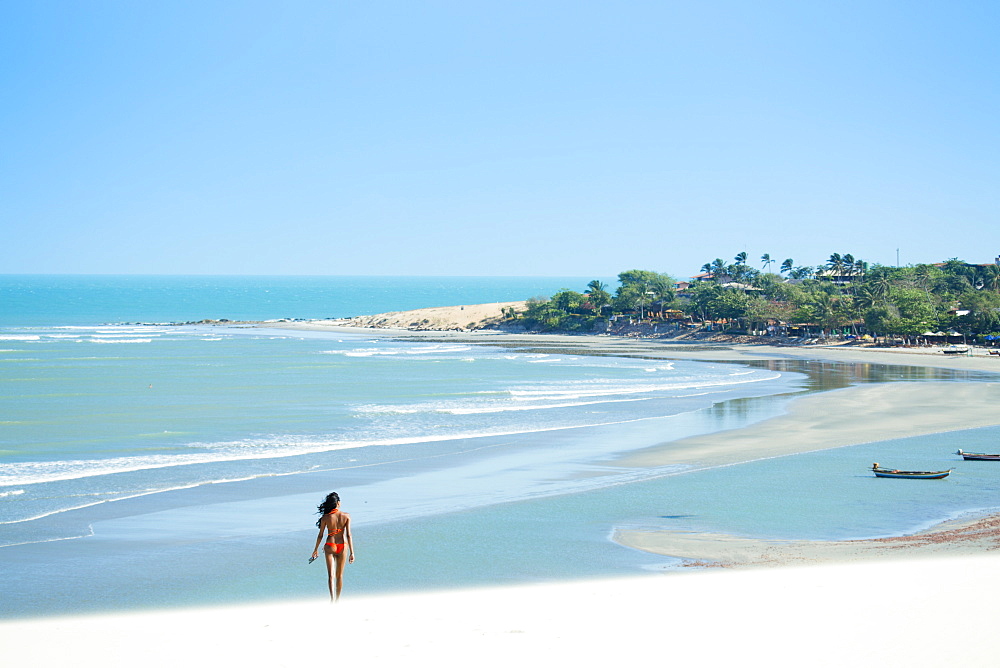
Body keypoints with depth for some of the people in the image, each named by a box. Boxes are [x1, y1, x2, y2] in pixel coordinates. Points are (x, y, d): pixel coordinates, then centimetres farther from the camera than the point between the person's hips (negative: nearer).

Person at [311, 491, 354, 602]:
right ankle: (337, 599, 27)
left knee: (331, 574, -3)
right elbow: (349, 535, -8)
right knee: (340, 575, 16)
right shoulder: (346, 516, -5)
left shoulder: (325, 517, -6)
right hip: (342, 546, 1)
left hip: (330, 546, -1)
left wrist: (316, 550, 14)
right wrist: (352, 552, -6)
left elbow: (320, 535, 0)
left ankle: (332, 598, -22)